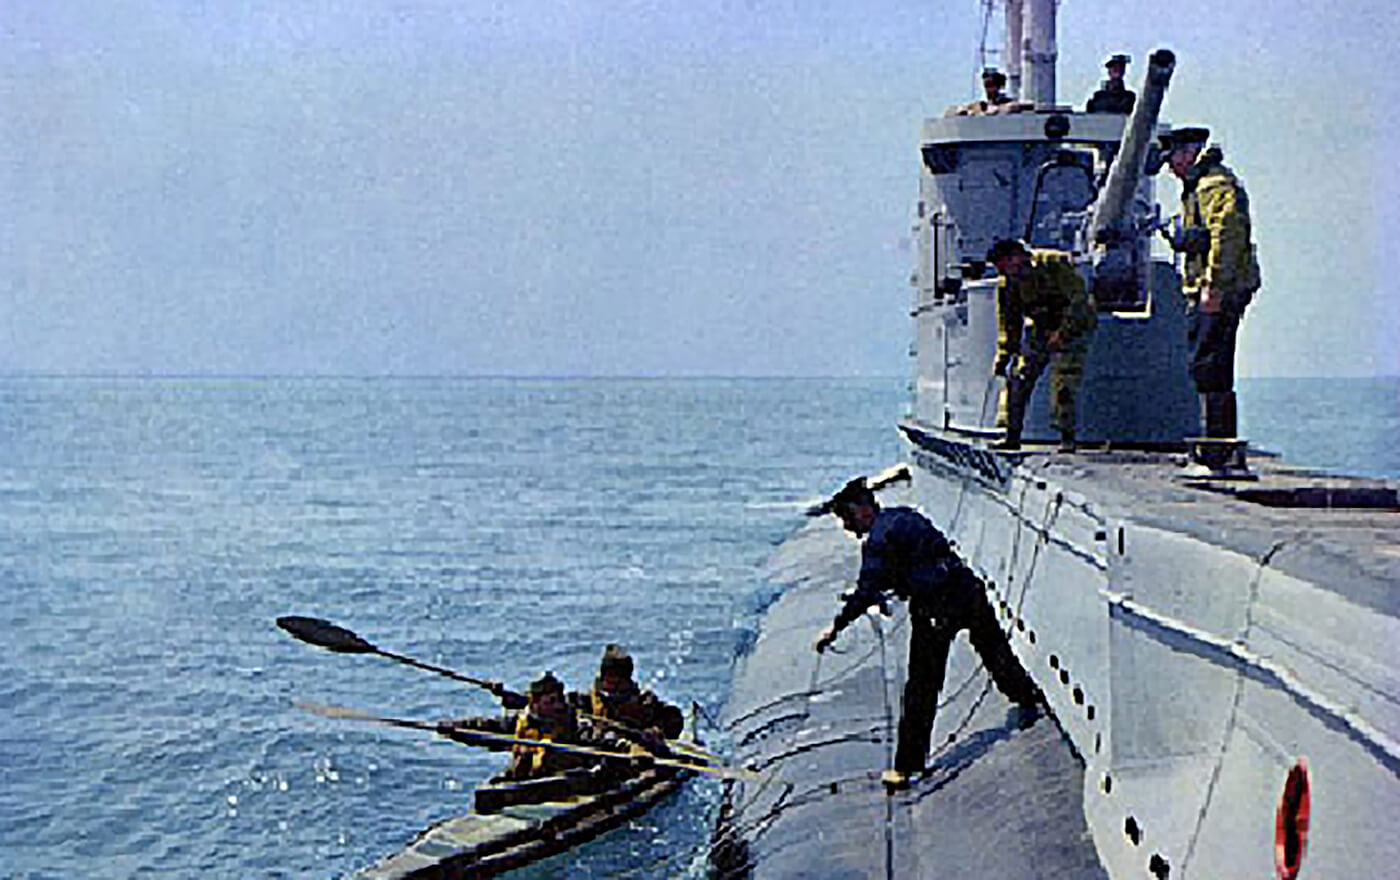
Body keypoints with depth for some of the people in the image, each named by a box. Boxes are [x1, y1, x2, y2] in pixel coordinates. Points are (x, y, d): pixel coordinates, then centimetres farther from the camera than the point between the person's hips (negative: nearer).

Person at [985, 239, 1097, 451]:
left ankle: (1067, 437, -5)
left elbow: (1079, 299, -25)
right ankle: (1012, 435, 1)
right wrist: (1004, 355, -5)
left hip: (1072, 326, -6)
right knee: (1017, 376, -4)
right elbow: (1008, 322, 2)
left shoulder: (1054, 264, -23)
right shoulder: (1009, 283, -4)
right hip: (1040, 329, 6)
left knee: (1064, 383, -15)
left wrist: (1064, 332, -29)